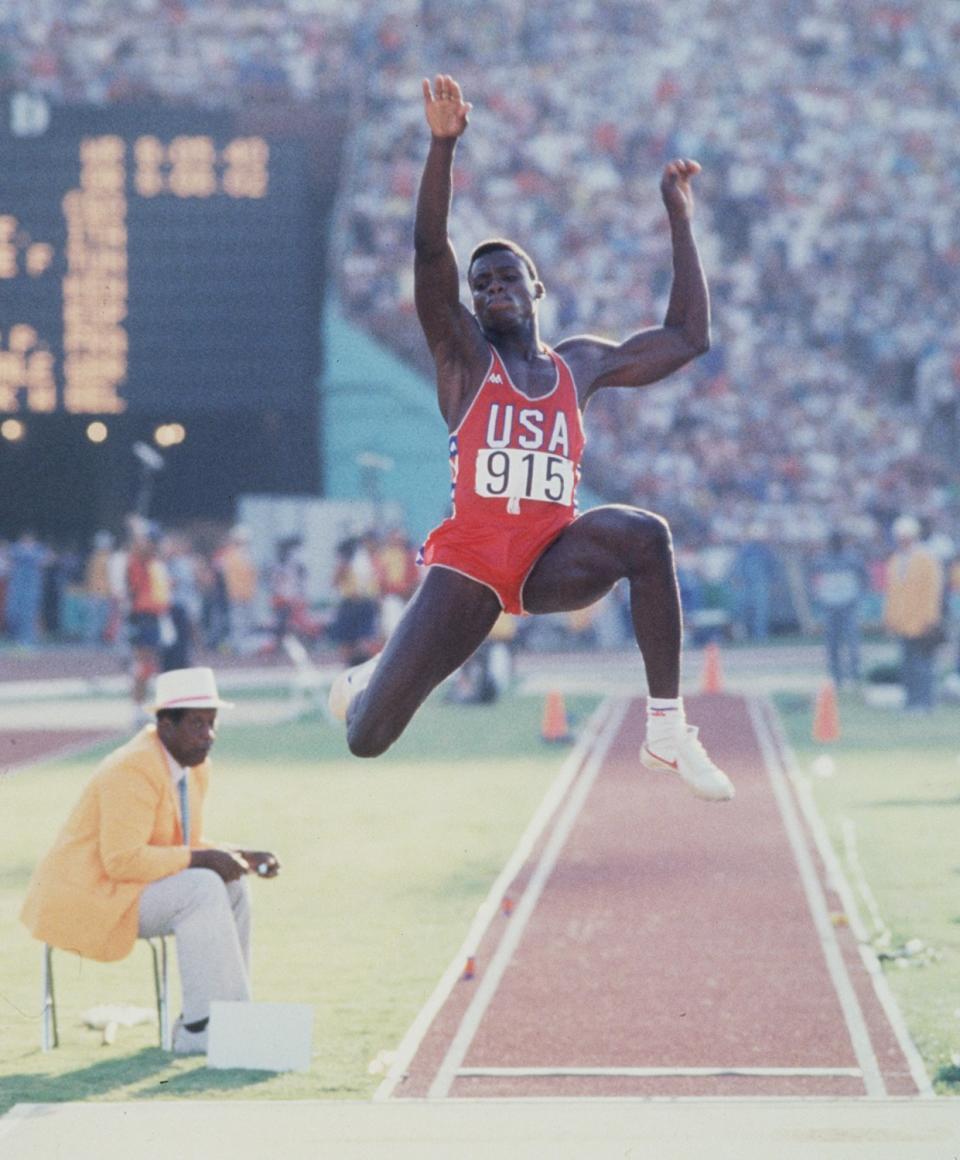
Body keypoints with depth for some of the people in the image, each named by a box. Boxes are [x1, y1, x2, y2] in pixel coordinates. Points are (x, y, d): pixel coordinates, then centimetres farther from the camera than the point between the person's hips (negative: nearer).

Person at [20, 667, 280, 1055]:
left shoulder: (195, 768, 7)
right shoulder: (133, 771, -23)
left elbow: (184, 848, 17)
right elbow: (122, 860, -29)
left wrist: (242, 857, 1)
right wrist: (199, 859, -26)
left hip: (127, 890, 10)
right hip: (87, 900, -10)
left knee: (232, 887, 0)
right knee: (202, 889, -24)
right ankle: (199, 1028, -22)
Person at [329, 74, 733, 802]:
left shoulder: (582, 366, 14)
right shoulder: (463, 355, 3)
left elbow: (690, 337, 16)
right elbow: (430, 250, -12)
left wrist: (680, 218, 17)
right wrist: (444, 144, -24)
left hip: (554, 558, 2)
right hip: (469, 565, -2)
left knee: (644, 534, -33)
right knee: (366, 740, -5)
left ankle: (668, 729, -25)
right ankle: (370, 682, 38)